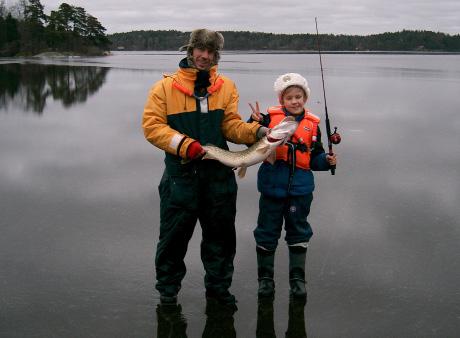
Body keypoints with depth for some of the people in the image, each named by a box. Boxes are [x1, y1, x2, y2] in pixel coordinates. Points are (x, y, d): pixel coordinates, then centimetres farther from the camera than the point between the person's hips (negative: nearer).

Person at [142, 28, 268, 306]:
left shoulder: (226, 87, 7)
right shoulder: (166, 86, -2)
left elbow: (231, 125, 1)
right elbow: (152, 125, -7)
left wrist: (257, 131, -19)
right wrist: (184, 144, -19)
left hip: (219, 174, 3)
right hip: (181, 174, -3)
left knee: (221, 234, 13)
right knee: (174, 235, 6)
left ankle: (218, 286, 31)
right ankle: (168, 291, 25)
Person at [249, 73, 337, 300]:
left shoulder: (312, 124, 4)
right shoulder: (270, 117, -3)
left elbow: (315, 157, 10)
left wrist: (327, 161, -10)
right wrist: (256, 124, -20)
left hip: (300, 188, 2)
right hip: (272, 186, -1)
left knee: (299, 232, 11)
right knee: (267, 232, 8)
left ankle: (297, 279, 24)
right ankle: (265, 278, 22)